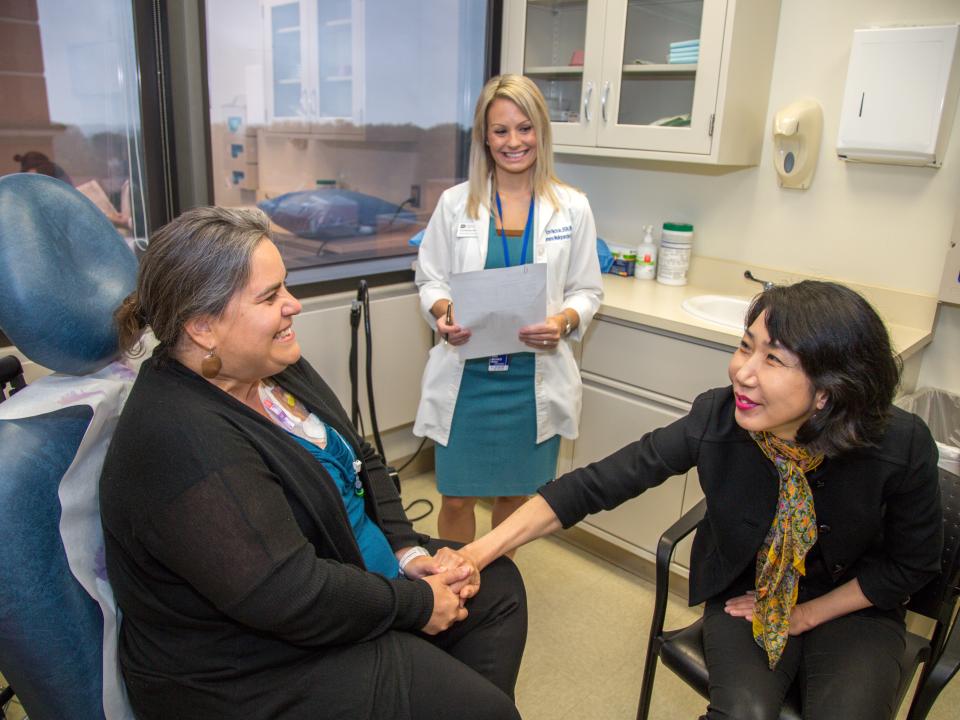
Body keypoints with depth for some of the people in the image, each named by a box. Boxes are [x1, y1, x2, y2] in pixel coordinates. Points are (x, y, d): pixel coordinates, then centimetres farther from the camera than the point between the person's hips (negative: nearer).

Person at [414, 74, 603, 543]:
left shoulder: (572, 208, 1)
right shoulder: (454, 203, 1)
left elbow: (587, 290, 4)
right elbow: (430, 278, 6)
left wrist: (564, 320, -17)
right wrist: (443, 310, -16)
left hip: (535, 376, 1)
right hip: (466, 372, 0)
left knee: (515, 493, 16)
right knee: (456, 497, 7)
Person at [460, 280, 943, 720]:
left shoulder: (903, 448, -24)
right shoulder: (717, 419, -25)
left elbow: (913, 564, -5)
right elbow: (596, 484, -24)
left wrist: (805, 615, -8)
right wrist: (480, 551, -30)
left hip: (853, 609, 1)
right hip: (745, 595, 0)